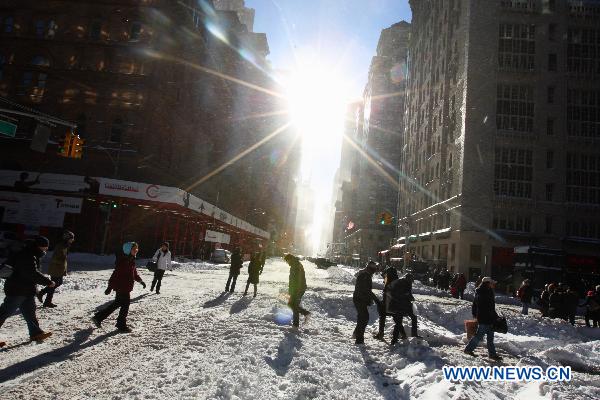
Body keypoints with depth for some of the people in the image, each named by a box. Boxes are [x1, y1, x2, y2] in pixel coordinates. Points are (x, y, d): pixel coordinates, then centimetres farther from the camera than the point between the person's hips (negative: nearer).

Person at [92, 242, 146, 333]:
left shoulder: (131, 260, 9)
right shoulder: (123, 260, -22)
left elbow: (134, 272, 22)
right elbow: (116, 274, -24)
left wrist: (140, 281, 24)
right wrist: (110, 287, -24)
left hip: (126, 287, 10)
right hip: (121, 287, -10)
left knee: (117, 304, 20)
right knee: (125, 304, 2)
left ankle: (98, 317, 33)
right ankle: (122, 325, 18)